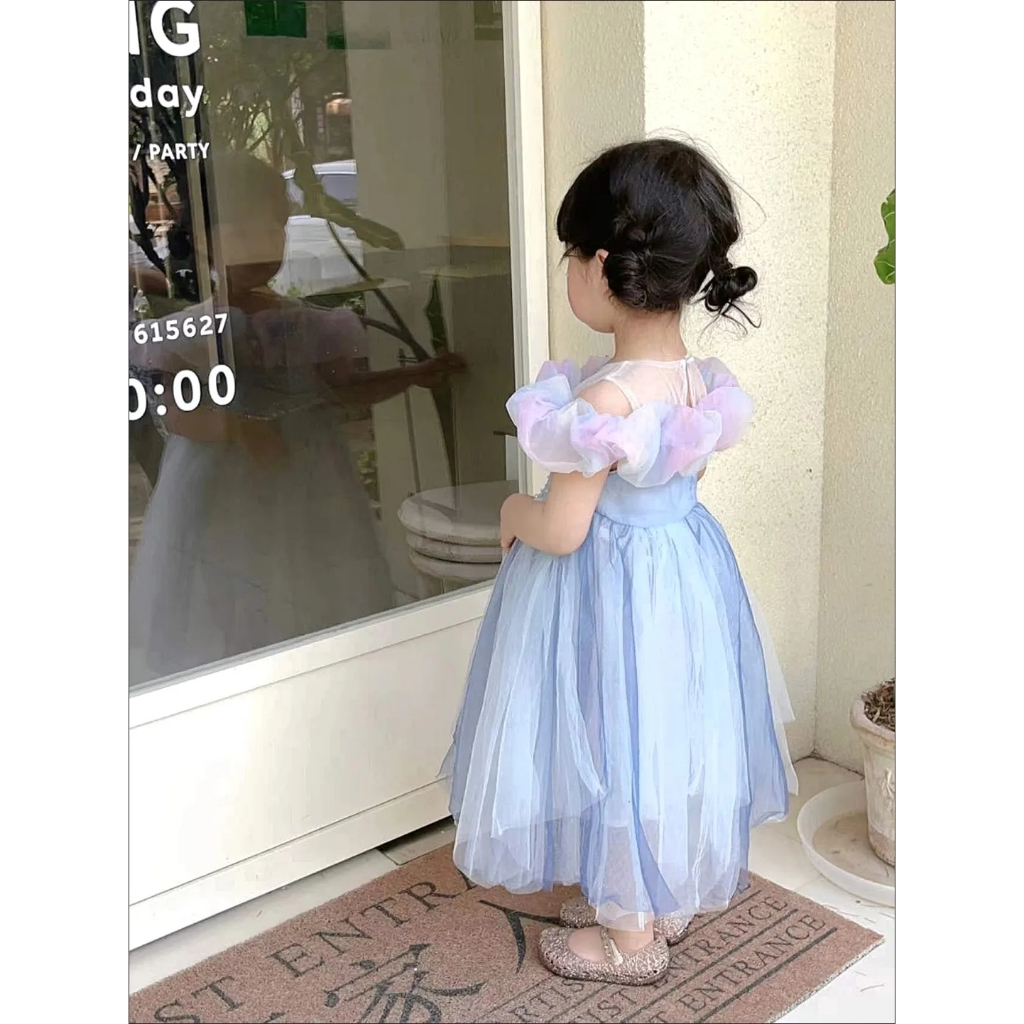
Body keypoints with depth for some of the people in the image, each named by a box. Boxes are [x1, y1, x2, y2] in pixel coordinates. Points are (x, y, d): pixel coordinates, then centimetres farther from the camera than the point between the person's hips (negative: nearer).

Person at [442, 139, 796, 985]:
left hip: (610, 591, -8)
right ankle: (672, 897, 43)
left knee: (616, 747, 11)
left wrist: (514, 513, -2)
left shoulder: (604, 400, -29)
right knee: (667, 737, 23)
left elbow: (562, 531, -23)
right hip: (688, 574, 8)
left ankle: (631, 937, 30)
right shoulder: (705, 377, -5)